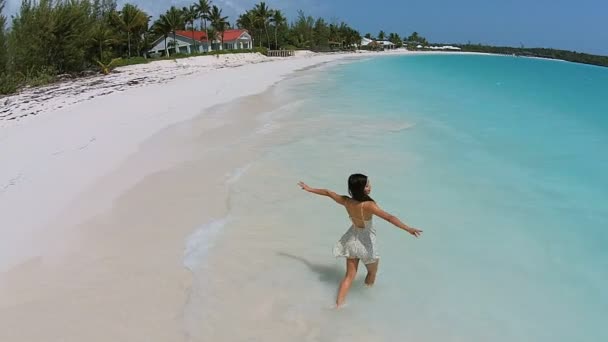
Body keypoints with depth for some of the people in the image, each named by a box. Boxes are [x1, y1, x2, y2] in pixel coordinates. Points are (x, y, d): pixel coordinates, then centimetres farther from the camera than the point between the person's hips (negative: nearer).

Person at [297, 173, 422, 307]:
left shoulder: (345, 201, -15)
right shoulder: (368, 205, -32)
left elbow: (327, 192, 0)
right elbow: (389, 217, -39)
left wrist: (309, 189, 14)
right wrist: (409, 229, -43)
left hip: (351, 240, 5)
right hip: (365, 242, -5)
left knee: (349, 276, 16)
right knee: (372, 272, 24)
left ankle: (338, 304, 11)